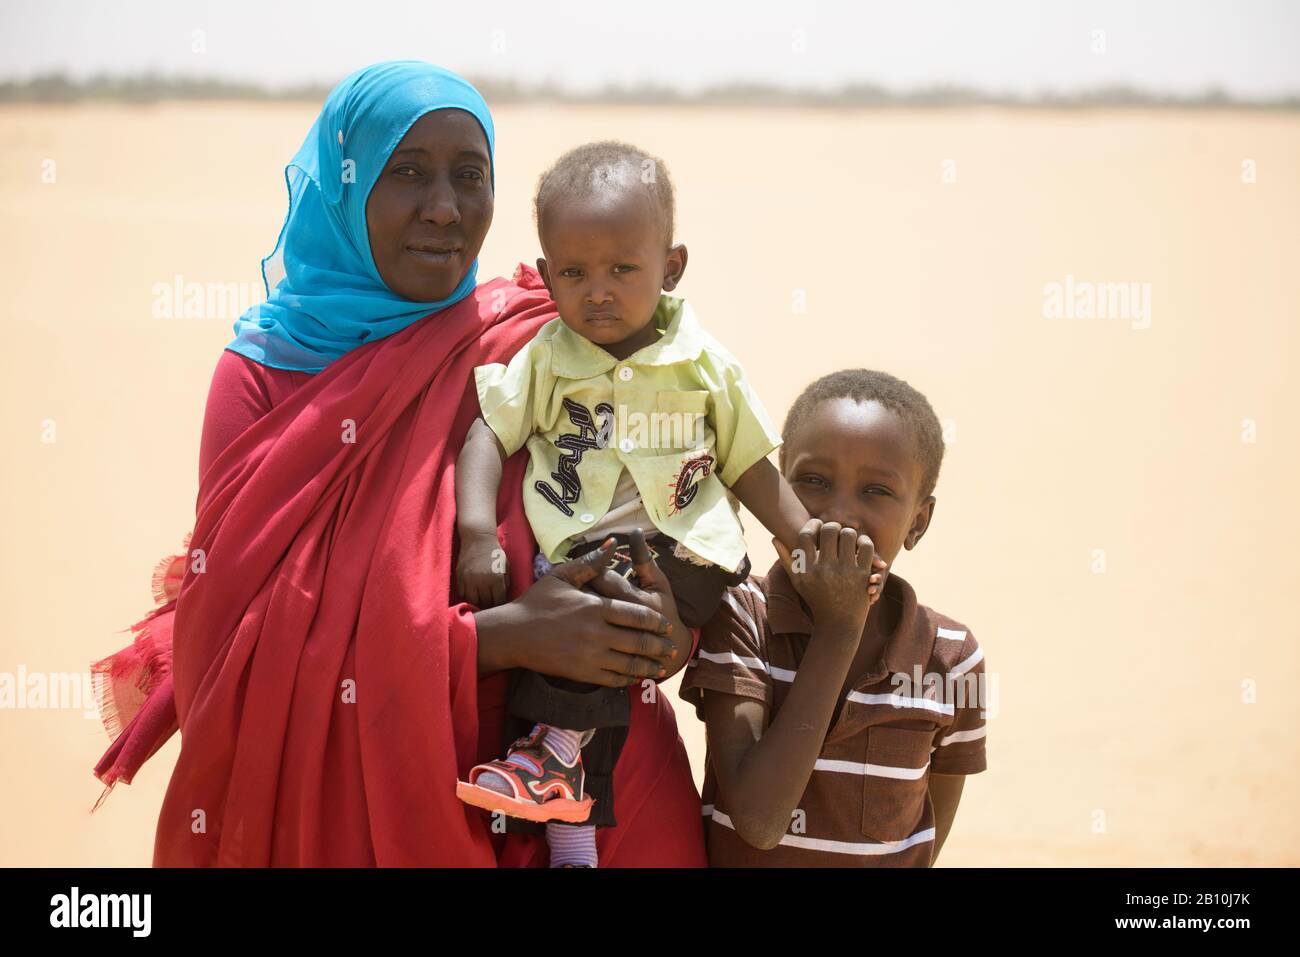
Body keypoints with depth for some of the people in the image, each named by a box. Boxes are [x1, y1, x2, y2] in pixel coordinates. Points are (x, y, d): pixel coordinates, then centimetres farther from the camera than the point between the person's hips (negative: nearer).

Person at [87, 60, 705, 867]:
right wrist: (500, 637, -21)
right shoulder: (265, 372, -5)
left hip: (509, 777, 1)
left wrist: (658, 599, -21)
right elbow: (249, 634, -12)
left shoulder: (538, 347, -1)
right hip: (312, 791, -1)